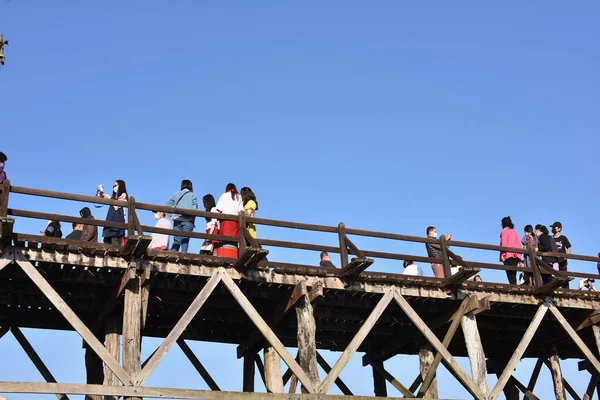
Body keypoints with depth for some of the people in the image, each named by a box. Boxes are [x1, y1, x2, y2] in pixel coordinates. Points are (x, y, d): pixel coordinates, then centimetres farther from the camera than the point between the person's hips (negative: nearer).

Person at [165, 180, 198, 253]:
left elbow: (167, 204, 9)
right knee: (185, 239, -4)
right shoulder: (192, 195, 8)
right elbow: (195, 206, -6)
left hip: (177, 219, 3)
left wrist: (171, 215, 8)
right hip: (188, 220, -3)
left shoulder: (176, 194, 16)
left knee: (176, 240, 7)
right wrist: (193, 216, 2)